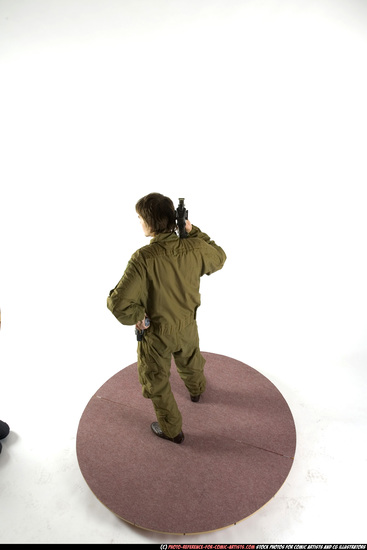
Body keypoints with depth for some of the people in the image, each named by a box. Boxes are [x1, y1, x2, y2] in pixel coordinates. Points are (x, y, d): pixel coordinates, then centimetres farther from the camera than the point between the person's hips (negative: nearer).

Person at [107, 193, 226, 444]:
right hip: (187, 327, 5)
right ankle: (197, 389, 67)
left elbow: (119, 303, -35)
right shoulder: (194, 249, -20)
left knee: (156, 381, 22)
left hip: (155, 332, -4)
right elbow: (219, 258, 3)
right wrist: (194, 232, 0)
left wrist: (137, 317, -15)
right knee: (191, 362, 35)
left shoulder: (144, 258, -33)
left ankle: (172, 430, 42)